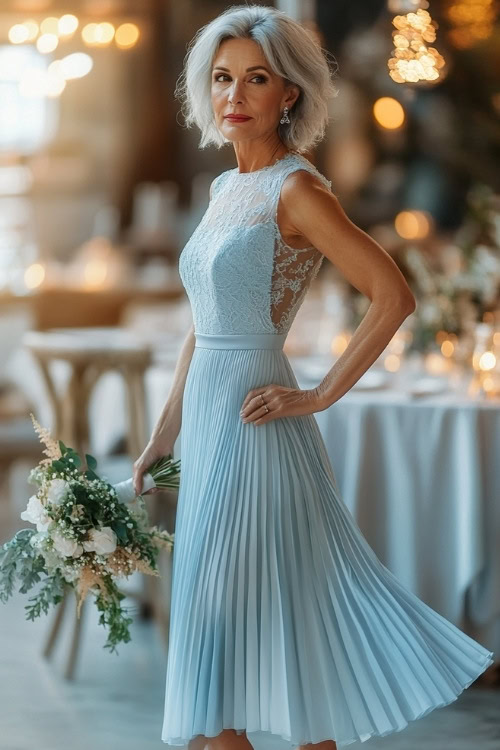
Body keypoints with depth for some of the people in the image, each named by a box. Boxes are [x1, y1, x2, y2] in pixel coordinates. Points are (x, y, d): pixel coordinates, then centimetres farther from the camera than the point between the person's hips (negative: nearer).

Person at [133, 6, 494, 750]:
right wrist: (164, 431, 19)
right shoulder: (226, 188, 13)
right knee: (304, 603, 14)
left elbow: (394, 296, -18)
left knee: (219, 619, -4)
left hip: (252, 427, -8)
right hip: (209, 421, 8)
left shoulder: (297, 189, -12)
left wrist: (317, 397, -16)